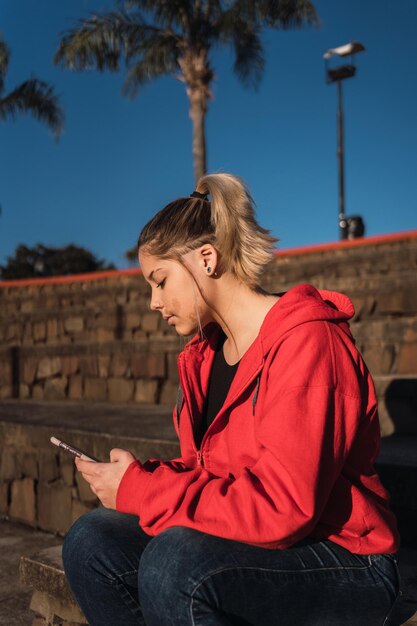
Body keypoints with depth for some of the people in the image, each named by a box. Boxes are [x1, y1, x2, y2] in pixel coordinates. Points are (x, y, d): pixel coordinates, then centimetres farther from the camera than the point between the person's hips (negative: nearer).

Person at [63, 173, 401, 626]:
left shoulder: (306, 341, -18)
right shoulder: (206, 354, 9)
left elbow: (280, 507, -26)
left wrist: (139, 490, -19)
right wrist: (136, 475, -7)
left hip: (344, 564, -7)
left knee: (175, 560, -33)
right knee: (92, 542, -12)